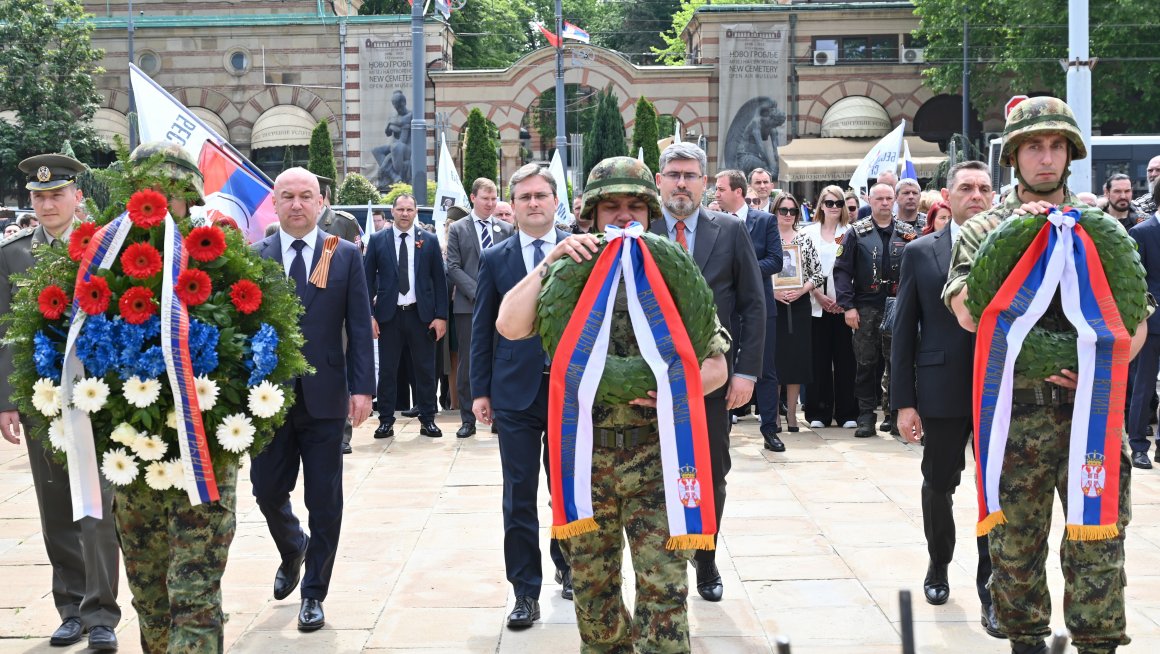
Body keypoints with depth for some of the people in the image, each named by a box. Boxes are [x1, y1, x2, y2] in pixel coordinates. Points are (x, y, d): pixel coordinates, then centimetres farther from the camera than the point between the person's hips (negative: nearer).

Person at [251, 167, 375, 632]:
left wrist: (362, 386, -8)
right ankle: (293, 550, 41)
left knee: (324, 501, 4)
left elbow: (359, 328, -1)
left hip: (324, 395, -1)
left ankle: (314, 593, 18)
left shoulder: (346, 255, 2)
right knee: (267, 490, 9)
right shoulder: (253, 257, 3)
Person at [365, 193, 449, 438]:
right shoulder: (377, 240, 3)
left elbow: (439, 280, 4)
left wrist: (441, 316, -2)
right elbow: (368, 279, 3)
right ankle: (386, 420, 11)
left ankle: (427, 420, 14)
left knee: (425, 369, 5)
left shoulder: (429, 240, 4)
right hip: (388, 315, 0)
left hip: (421, 314, 0)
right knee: (387, 370, 4)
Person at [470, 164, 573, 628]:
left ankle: (568, 567, 34)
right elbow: (482, 329, 5)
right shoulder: (495, 259, 3)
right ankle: (526, 592, 10)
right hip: (516, 393, 0)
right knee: (519, 498, 2)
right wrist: (480, 390, 0)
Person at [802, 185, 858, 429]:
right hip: (816, 304, 1)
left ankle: (846, 412, 6)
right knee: (818, 358, 1)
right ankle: (819, 412, 7)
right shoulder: (808, 232, 9)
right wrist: (819, 295, -6)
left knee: (844, 357, 0)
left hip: (843, 304, -1)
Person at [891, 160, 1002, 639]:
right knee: (939, 485, 14)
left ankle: (992, 587, 9)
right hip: (941, 392, 1)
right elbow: (903, 331, 1)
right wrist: (903, 401, -4)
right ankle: (938, 566, 36)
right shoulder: (920, 253, 2)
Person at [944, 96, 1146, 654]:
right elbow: (969, 314, -10)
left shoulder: (1101, 227, 10)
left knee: (1099, 537, -1)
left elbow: (1135, 319, 7)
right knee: (1015, 541, 8)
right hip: (1015, 410, 0)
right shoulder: (983, 229, 5)